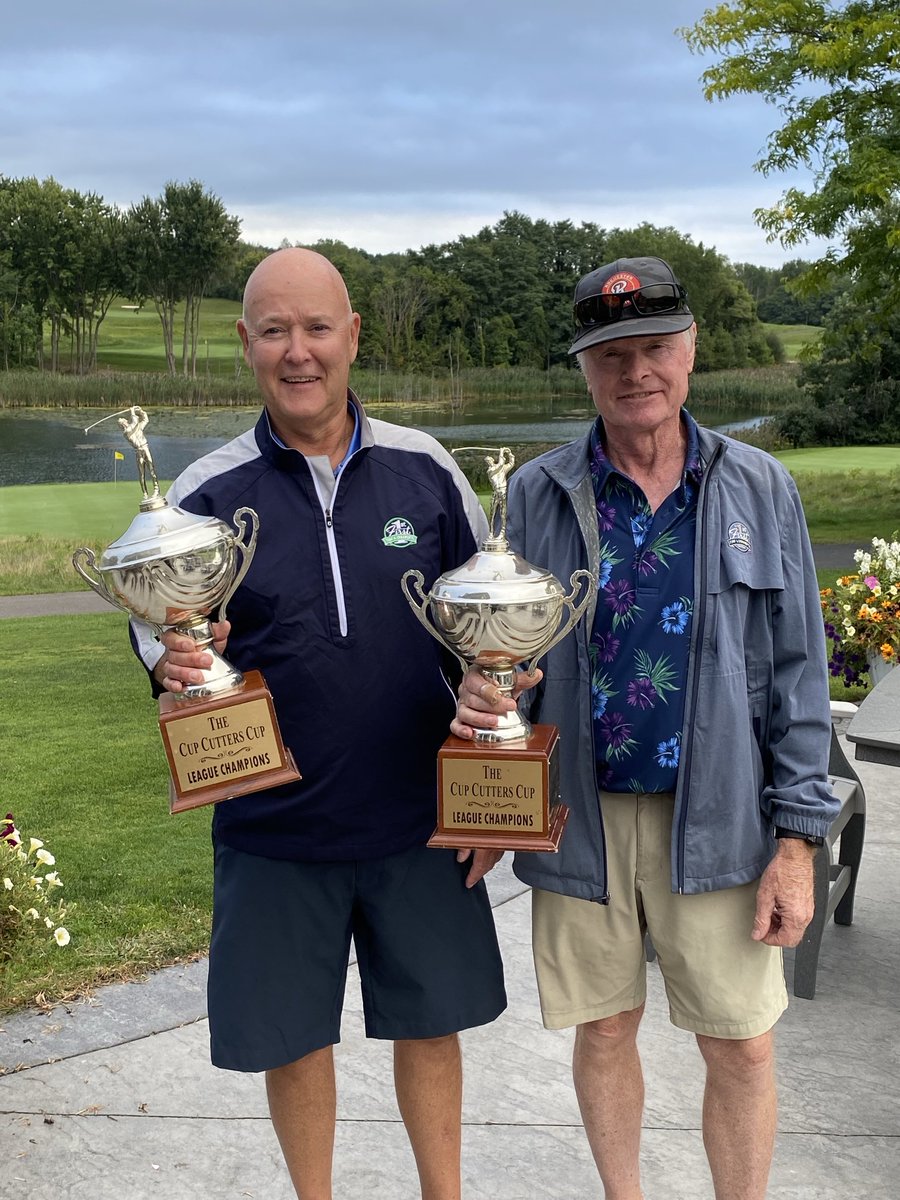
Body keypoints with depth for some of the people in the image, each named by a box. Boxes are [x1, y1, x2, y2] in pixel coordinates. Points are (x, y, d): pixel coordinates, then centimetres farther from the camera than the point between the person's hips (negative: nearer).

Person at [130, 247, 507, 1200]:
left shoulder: (425, 469, -3)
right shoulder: (206, 494, -6)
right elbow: (159, 635, 4)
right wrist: (175, 663, -21)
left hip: (419, 819, 1)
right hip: (276, 828, 0)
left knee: (429, 1023, 15)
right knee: (293, 1039, 13)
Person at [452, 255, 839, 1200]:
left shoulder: (758, 490, 0)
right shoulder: (537, 494, 1)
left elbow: (795, 671, 0)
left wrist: (798, 840, -4)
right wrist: (484, 694, -17)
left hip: (715, 819, -1)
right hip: (580, 814, 1)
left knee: (741, 1046, 7)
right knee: (603, 1030, 15)